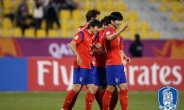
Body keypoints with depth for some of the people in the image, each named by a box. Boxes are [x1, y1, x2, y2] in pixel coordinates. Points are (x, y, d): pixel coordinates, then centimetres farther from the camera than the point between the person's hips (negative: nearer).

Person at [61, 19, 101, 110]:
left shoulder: (91, 37, 18)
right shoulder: (82, 34, -5)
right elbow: (72, 44, -15)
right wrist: (78, 56, -22)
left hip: (88, 67, 8)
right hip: (81, 66, -8)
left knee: (91, 88, 1)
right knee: (77, 87, -9)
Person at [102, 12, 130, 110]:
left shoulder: (117, 33, 18)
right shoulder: (108, 31, -9)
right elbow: (110, 38, -36)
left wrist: (124, 56, 11)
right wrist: (122, 30, -45)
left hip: (119, 64, 9)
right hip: (112, 65, -9)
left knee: (124, 88, 8)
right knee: (110, 89, -6)